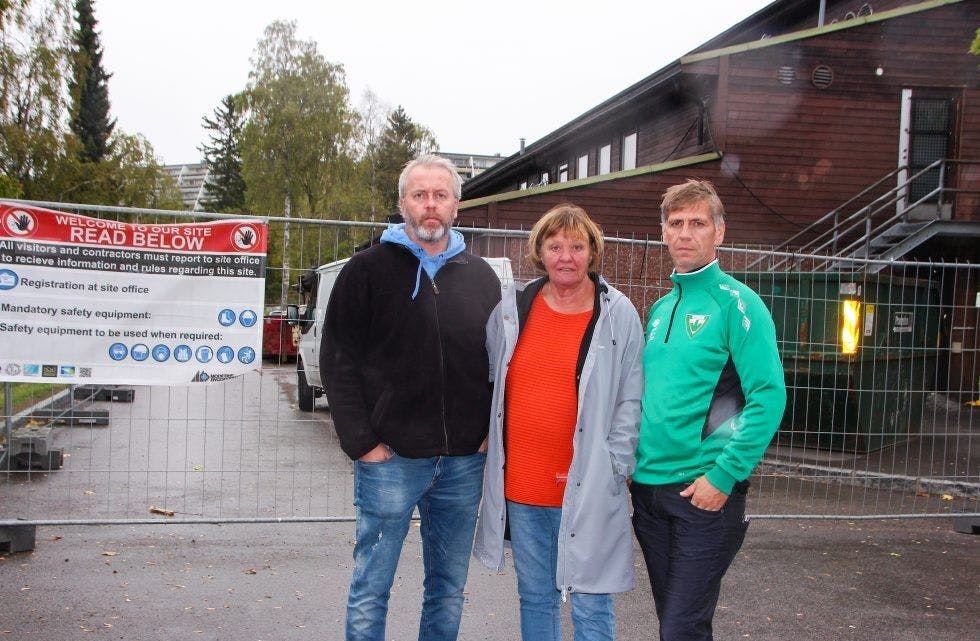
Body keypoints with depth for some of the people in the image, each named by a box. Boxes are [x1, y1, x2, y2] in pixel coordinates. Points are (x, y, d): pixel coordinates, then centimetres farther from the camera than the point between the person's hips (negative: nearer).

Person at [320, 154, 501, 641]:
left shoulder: (482, 277, 10)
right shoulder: (369, 269, -1)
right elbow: (337, 360, -4)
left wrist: (491, 431, 2)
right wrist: (360, 441, -11)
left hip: (464, 463, 4)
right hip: (390, 459, -3)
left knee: (449, 590, 14)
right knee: (371, 590, 6)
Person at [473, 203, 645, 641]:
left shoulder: (618, 314, -3)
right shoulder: (511, 308, 5)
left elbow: (630, 401, -2)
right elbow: (488, 379, 16)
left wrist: (614, 467, -8)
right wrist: (490, 442, 11)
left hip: (587, 489, -3)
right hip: (519, 485, 4)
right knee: (535, 598, 17)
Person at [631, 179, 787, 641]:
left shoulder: (735, 302, -9)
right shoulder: (660, 308, 13)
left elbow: (768, 397, -16)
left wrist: (724, 477, -20)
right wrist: (636, 463, 9)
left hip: (705, 490, -7)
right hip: (648, 486, 7)